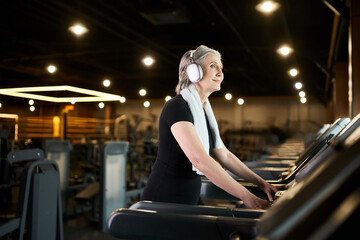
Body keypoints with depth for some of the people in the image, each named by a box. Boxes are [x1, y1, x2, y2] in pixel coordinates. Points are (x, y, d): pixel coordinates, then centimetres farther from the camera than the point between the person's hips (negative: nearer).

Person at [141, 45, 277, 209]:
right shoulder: (176, 107, -18)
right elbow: (199, 159, -29)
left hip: (191, 199, 8)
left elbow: (224, 156, 14)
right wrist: (246, 196, -27)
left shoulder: (204, 110, 10)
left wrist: (260, 183, 6)